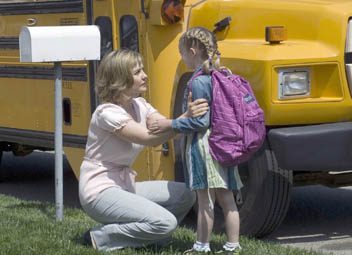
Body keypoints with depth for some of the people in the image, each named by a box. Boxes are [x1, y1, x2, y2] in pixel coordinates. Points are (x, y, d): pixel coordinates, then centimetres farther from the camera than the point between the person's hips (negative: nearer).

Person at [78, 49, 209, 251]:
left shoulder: (139, 105, 7)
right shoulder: (108, 113, -19)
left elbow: (167, 129, -7)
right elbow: (150, 138, -30)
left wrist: (194, 116, -24)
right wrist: (185, 119, -40)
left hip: (125, 185, 9)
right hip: (100, 191, -9)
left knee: (185, 195, 0)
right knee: (165, 223, -23)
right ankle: (102, 237, -8)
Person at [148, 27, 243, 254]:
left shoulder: (198, 82, -16)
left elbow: (200, 121, -19)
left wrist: (171, 125, -12)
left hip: (203, 145, -9)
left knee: (205, 200, -1)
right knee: (226, 198, 10)